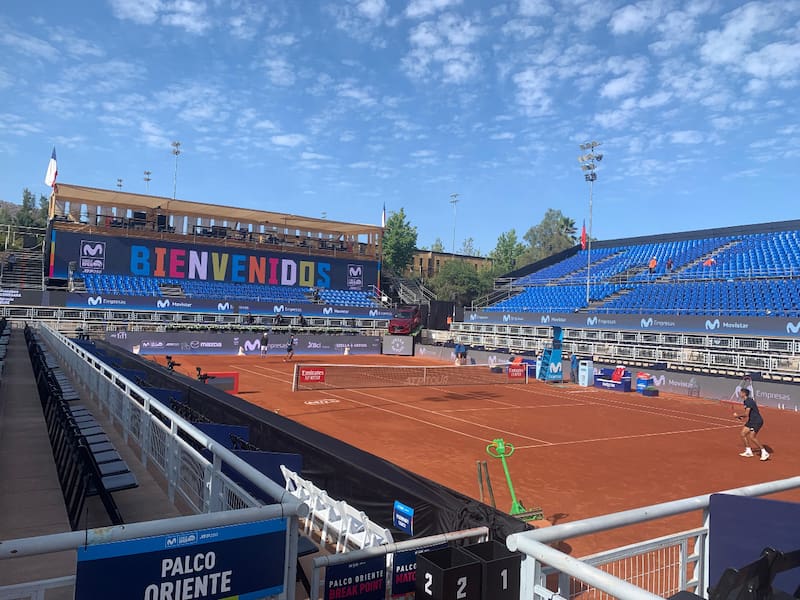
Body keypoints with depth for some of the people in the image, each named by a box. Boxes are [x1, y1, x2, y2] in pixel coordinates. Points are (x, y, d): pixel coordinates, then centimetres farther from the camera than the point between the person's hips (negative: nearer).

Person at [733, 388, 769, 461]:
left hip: (757, 421, -10)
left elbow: (746, 414, -25)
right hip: (751, 421, 10)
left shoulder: (749, 401, -20)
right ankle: (748, 451, 16)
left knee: (752, 437, -16)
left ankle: (764, 453, -6)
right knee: (742, 433, 8)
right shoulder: (745, 401, 11)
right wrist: (742, 417, 12)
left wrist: (738, 415, -10)